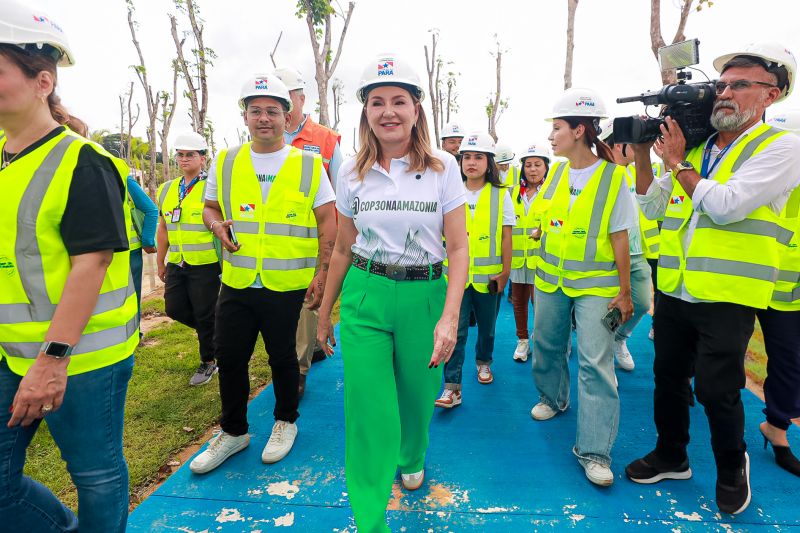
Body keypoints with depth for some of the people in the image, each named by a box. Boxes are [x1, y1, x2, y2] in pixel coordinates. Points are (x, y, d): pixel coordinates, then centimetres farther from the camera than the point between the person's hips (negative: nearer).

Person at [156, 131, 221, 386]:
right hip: (177, 264, 6)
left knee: (205, 315, 3)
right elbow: (164, 228, 17)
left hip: (206, 264, -6)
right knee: (174, 308, 9)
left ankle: (209, 361, 23)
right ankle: (215, 330, 34)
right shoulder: (166, 190, 12)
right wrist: (161, 262, 19)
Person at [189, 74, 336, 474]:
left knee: (282, 357, 11)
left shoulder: (308, 165, -2)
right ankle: (233, 431, 33)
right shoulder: (225, 163, 6)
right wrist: (218, 225, -6)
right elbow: (210, 207, 18)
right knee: (229, 357, 11)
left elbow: (329, 221, -2)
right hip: (236, 284, 3)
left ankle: (285, 422, 36)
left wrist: (322, 272, -10)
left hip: (288, 286, -3)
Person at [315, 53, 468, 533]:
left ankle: (411, 460, 51)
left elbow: (458, 247, -6)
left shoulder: (443, 167, -3)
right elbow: (343, 249, 10)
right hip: (364, 296, 1)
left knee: (416, 396, 16)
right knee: (369, 408, -3)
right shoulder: (352, 174, 3)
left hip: (425, 295, 0)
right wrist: (325, 311, 14)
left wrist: (449, 316, -18)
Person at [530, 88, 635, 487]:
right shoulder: (554, 173, 5)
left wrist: (624, 292, -6)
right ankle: (553, 397, 44)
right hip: (551, 278, 5)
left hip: (595, 282, -5)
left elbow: (620, 237, -7)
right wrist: (539, 274, 13)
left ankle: (594, 450, 3)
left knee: (595, 362, -6)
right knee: (547, 345, 16)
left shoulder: (613, 176, -9)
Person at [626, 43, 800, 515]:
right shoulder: (693, 147, 10)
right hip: (675, 290, 6)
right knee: (668, 375, 15)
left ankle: (733, 467, 32)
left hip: (727, 297, -6)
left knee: (715, 388, 3)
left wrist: (676, 162, -12)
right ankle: (671, 456, 36)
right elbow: (652, 207, 10)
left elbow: (724, 206, -21)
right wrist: (642, 156, 0)